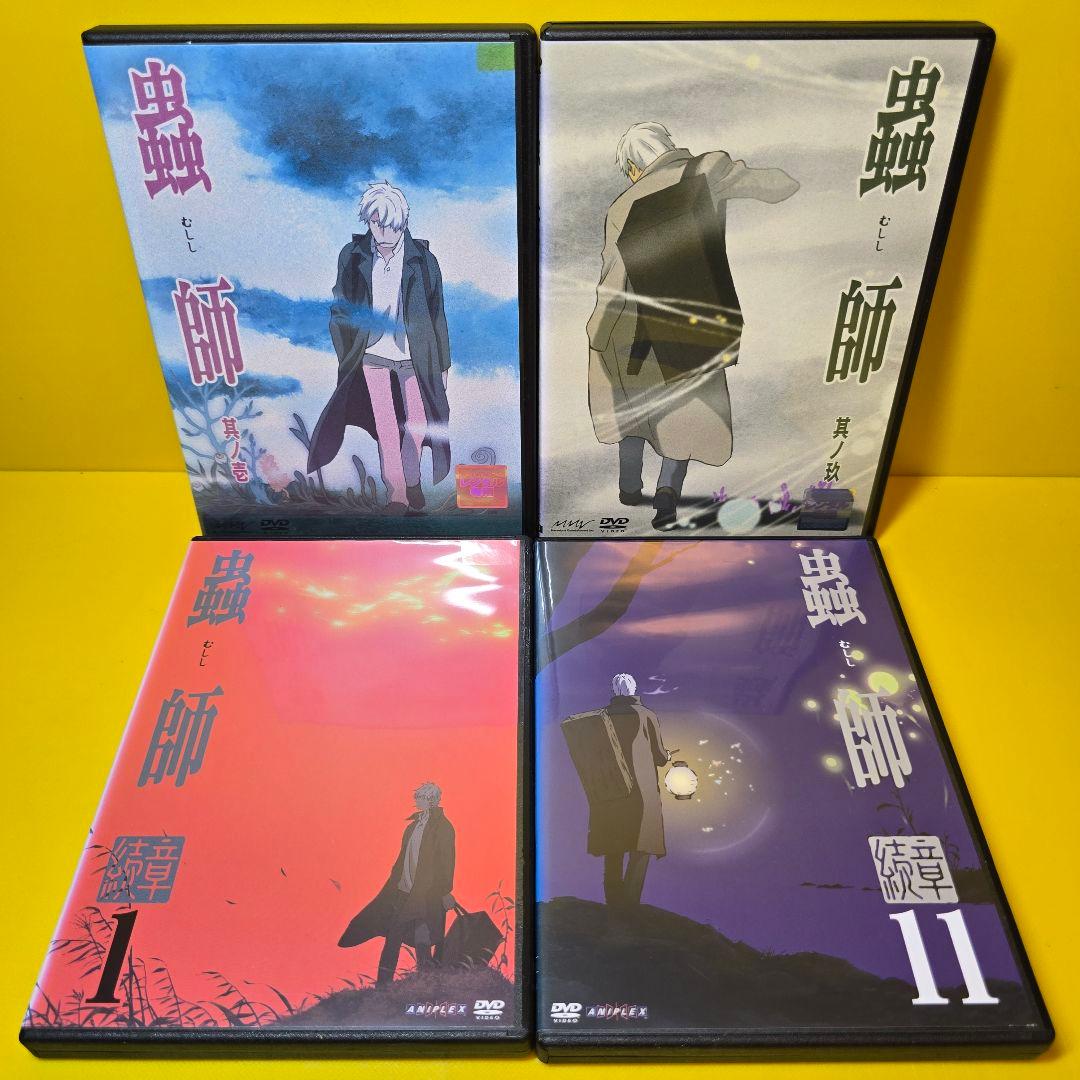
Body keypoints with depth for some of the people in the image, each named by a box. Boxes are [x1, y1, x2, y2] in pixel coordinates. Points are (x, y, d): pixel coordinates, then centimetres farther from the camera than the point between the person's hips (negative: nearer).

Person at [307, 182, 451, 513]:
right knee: (386, 425, -2)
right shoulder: (353, 256, -4)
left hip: (413, 354, 0)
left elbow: (436, 314, 0)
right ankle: (396, 492, 8)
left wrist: (442, 364, 4)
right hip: (372, 352, 1)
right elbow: (341, 305, 7)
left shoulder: (422, 260, -7)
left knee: (419, 420, 4)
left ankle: (411, 476, 30)